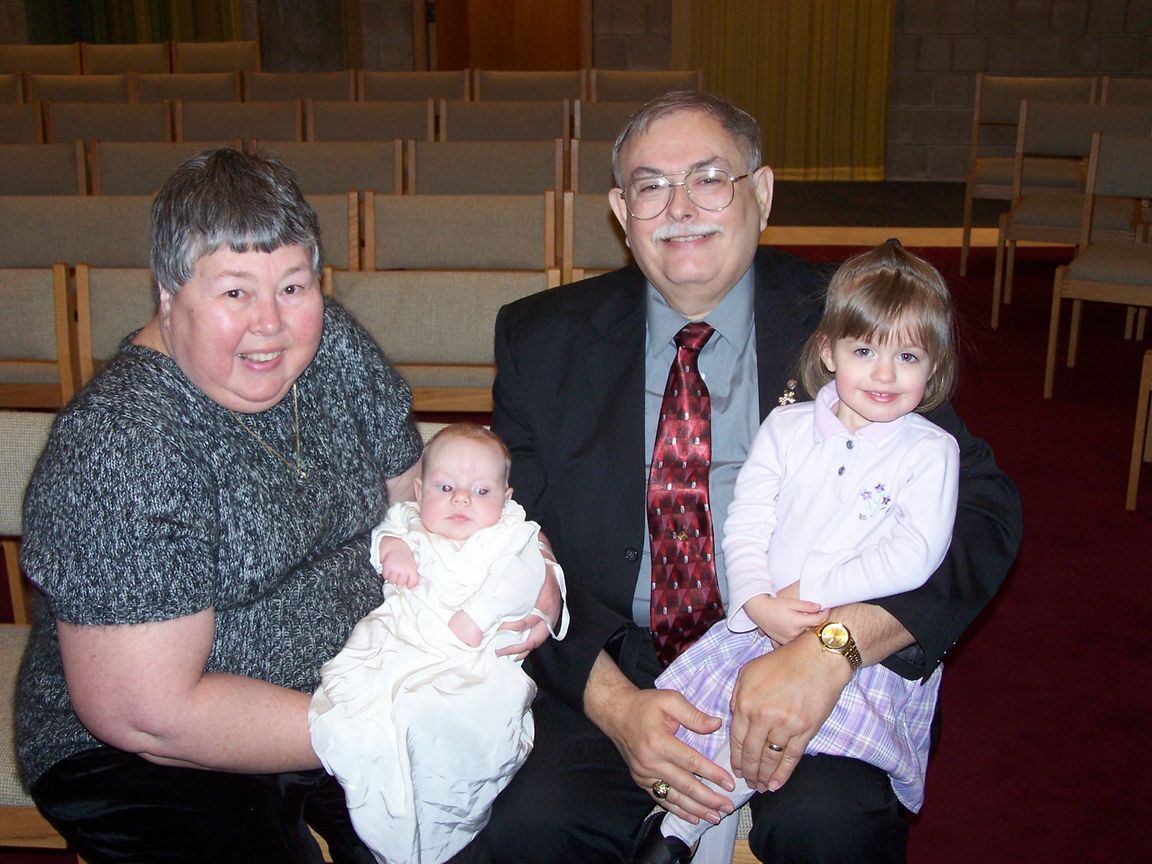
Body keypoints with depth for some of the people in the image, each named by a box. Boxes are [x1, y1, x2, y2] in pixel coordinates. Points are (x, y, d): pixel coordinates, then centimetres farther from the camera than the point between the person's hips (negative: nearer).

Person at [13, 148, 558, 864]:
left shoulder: (333, 347, -4)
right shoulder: (121, 448, -24)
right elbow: (146, 712, -24)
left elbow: (413, 494, 9)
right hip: (143, 759, -5)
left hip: (346, 690, 5)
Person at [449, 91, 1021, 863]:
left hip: (813, 671, 0)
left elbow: (983, 506, -7)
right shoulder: (543, 340, 4)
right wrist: (610, 698, -16)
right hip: (610, 663, 1)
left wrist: (833, 646, -23)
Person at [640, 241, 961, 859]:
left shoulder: (930, 450, -1)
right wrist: (759, 605, -16)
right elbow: (744, 525, 1)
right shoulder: (786, 427, 7)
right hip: (761, 621, 4)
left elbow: (913, 557, -12)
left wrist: (810, 592, -16)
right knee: (693, 685, -17)